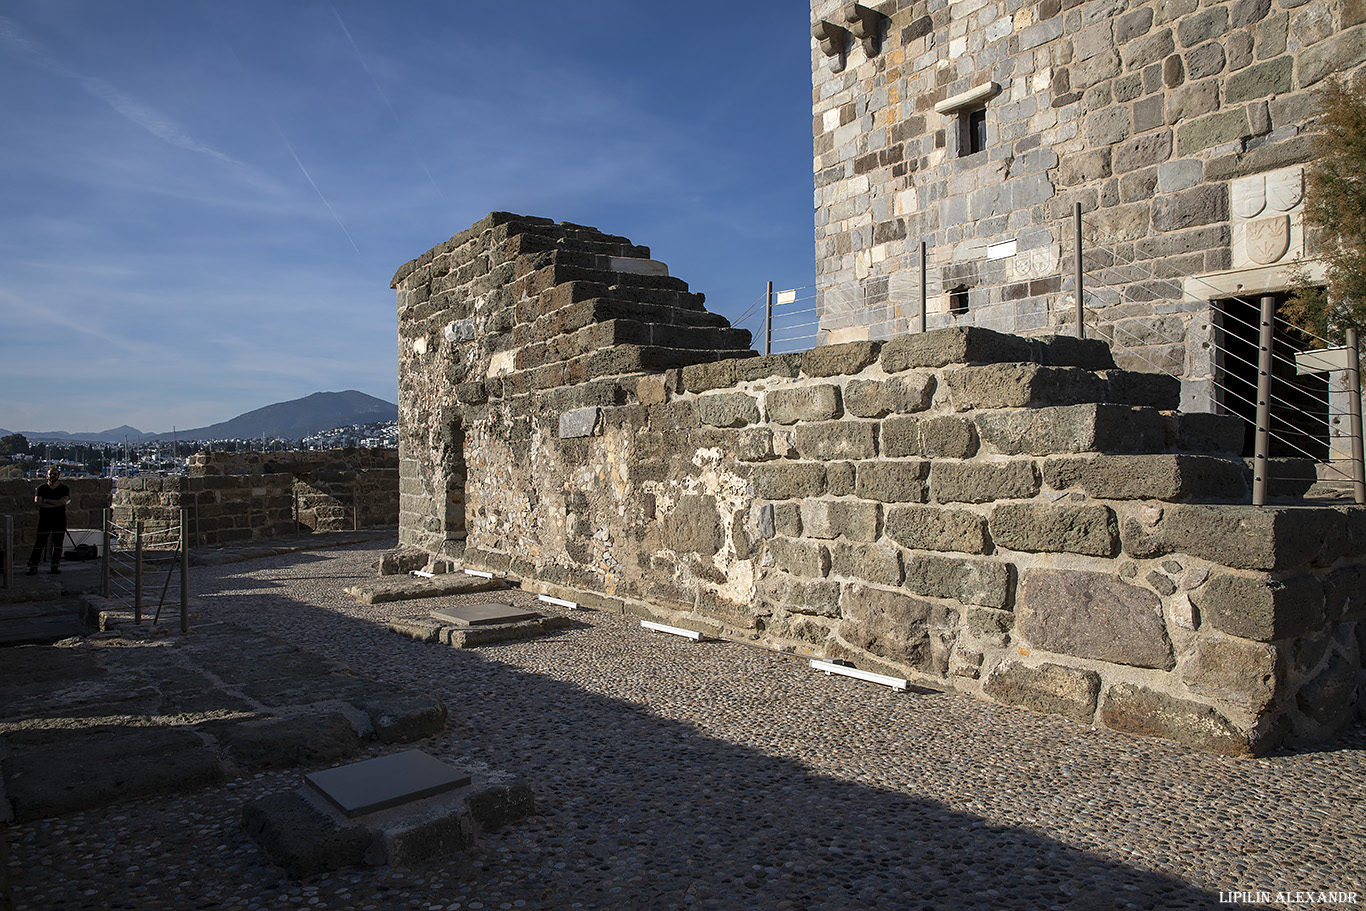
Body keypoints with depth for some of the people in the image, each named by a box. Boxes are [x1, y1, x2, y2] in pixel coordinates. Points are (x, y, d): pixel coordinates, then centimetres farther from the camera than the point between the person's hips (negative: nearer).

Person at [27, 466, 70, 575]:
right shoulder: (41, 488, 7)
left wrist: (47, 500, -8)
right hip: (44, 520, 0)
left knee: (58, 544, 2)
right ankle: (33, 566, 2)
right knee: (39, 543, -2)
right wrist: (56, 504, -15)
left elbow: (63, 502, -12)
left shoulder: (64, 489, 4)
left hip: (59, 520, 0)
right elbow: (38, 502, -8)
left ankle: (55, 565, 8)